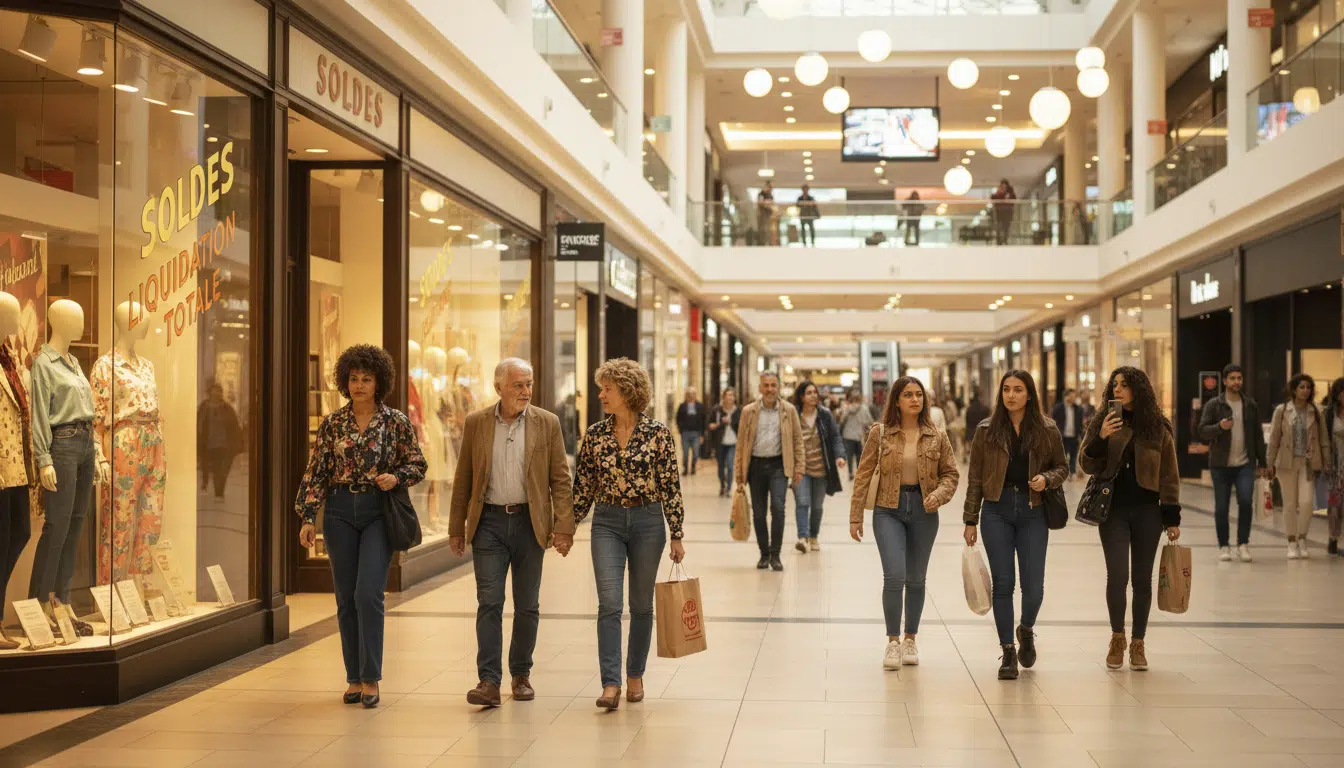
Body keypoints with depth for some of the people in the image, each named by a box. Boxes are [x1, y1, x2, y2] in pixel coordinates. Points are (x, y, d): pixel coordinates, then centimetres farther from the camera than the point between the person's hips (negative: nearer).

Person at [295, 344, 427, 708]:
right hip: (339, 511, 3)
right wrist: (308, 518, -2)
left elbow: (418, 465, 7)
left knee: (369, 594, -12)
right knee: (346, 597, 6)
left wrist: (396, 477, -13)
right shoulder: (332, 423, 4)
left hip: (379, 512, -3)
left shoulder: (396, 422, 0)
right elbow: (316, 473, 5)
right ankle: (354, 678, 15)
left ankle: (371, 679, -4)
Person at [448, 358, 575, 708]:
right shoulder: (475, 423, 3)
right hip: (489, 522, 0)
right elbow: (463, 479, 8)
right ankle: (489, 682, -7)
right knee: (489, 602, -6)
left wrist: (563, 527, -7)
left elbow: (560, 479, 1)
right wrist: (456, 528, 7)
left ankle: (521, 675, 23)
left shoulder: (547, 423, 1)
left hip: (530, 522, 0)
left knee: (527, 606, 8)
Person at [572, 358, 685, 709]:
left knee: (641, 604, 9)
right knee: (609, 603, -10)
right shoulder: (595, 435, 2)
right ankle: (611, 683, -11)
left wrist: (676, 535, -2)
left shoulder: (657, 433, -5)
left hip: (647, 521, -1)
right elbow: (583, 487, 8)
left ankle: (635, 675, 24)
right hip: (607, 522, 1)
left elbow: (670, 486, -2)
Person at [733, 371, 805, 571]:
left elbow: (797, 440, 5)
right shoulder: (748, 412, 4)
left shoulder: (789, 410, 3)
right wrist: (739, 471, 4)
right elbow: (741, 442, 6)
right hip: (756, 465, 2)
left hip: (778, 465, -1)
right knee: (758, 513, 6)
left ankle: (775, 554, -5)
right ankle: (764, 554, 21)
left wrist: (799, 468, 0)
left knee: (777, 507, -15)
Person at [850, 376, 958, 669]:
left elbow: (950, 473, 8)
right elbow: (864, 475, -1)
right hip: (888, 510, -2)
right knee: (894, 576, -14)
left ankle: (910, 639, 27)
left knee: (916, 579, 11)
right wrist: (855, 516, -3)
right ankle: (893, 642, 0)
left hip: (924, 512, 2)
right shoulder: (880, 433, -3)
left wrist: (939, 494, -13)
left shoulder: (937, 437, 1)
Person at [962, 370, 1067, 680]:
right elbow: (975, 478, 5)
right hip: (997, 511, 0)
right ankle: (1008, 652, 10)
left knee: (1033, 587, -2)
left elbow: (1062, 467, 13)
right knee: (1003, 584, 0)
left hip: (1033, 513, 0)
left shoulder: (1047, 430, 3)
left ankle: (1026, 631, 30)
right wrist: (970, 520, 3)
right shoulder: (987, 430, 3)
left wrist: (1047, 478, -10)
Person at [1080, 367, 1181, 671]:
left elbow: (1169, 475, 5)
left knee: (1142, 578, 6)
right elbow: (1088, 466, -1)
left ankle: (1138, 643, 18)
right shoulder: (1103, 420, 2)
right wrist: (1101, 438, -18)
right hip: (1113, 508, -1)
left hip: (1146, 509, 1)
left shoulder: (1158, 427, 2)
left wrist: (1172, 517, 2)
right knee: (1117, 575, -10)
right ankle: (1117, 638, 10)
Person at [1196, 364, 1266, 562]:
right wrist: (1219, 427, -27)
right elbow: (1202, 432, -8)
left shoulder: (1251, 406, 8)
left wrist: (1262, 462, 7)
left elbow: (1258, 436, 11)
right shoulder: (1213, 405, 0)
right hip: (1221, 465, -1)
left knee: (1245, 501, -14)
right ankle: (1223, 546, 16)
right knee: (1221, 507, 3)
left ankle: (1243, 544, -2)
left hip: (1245, 464, 1)